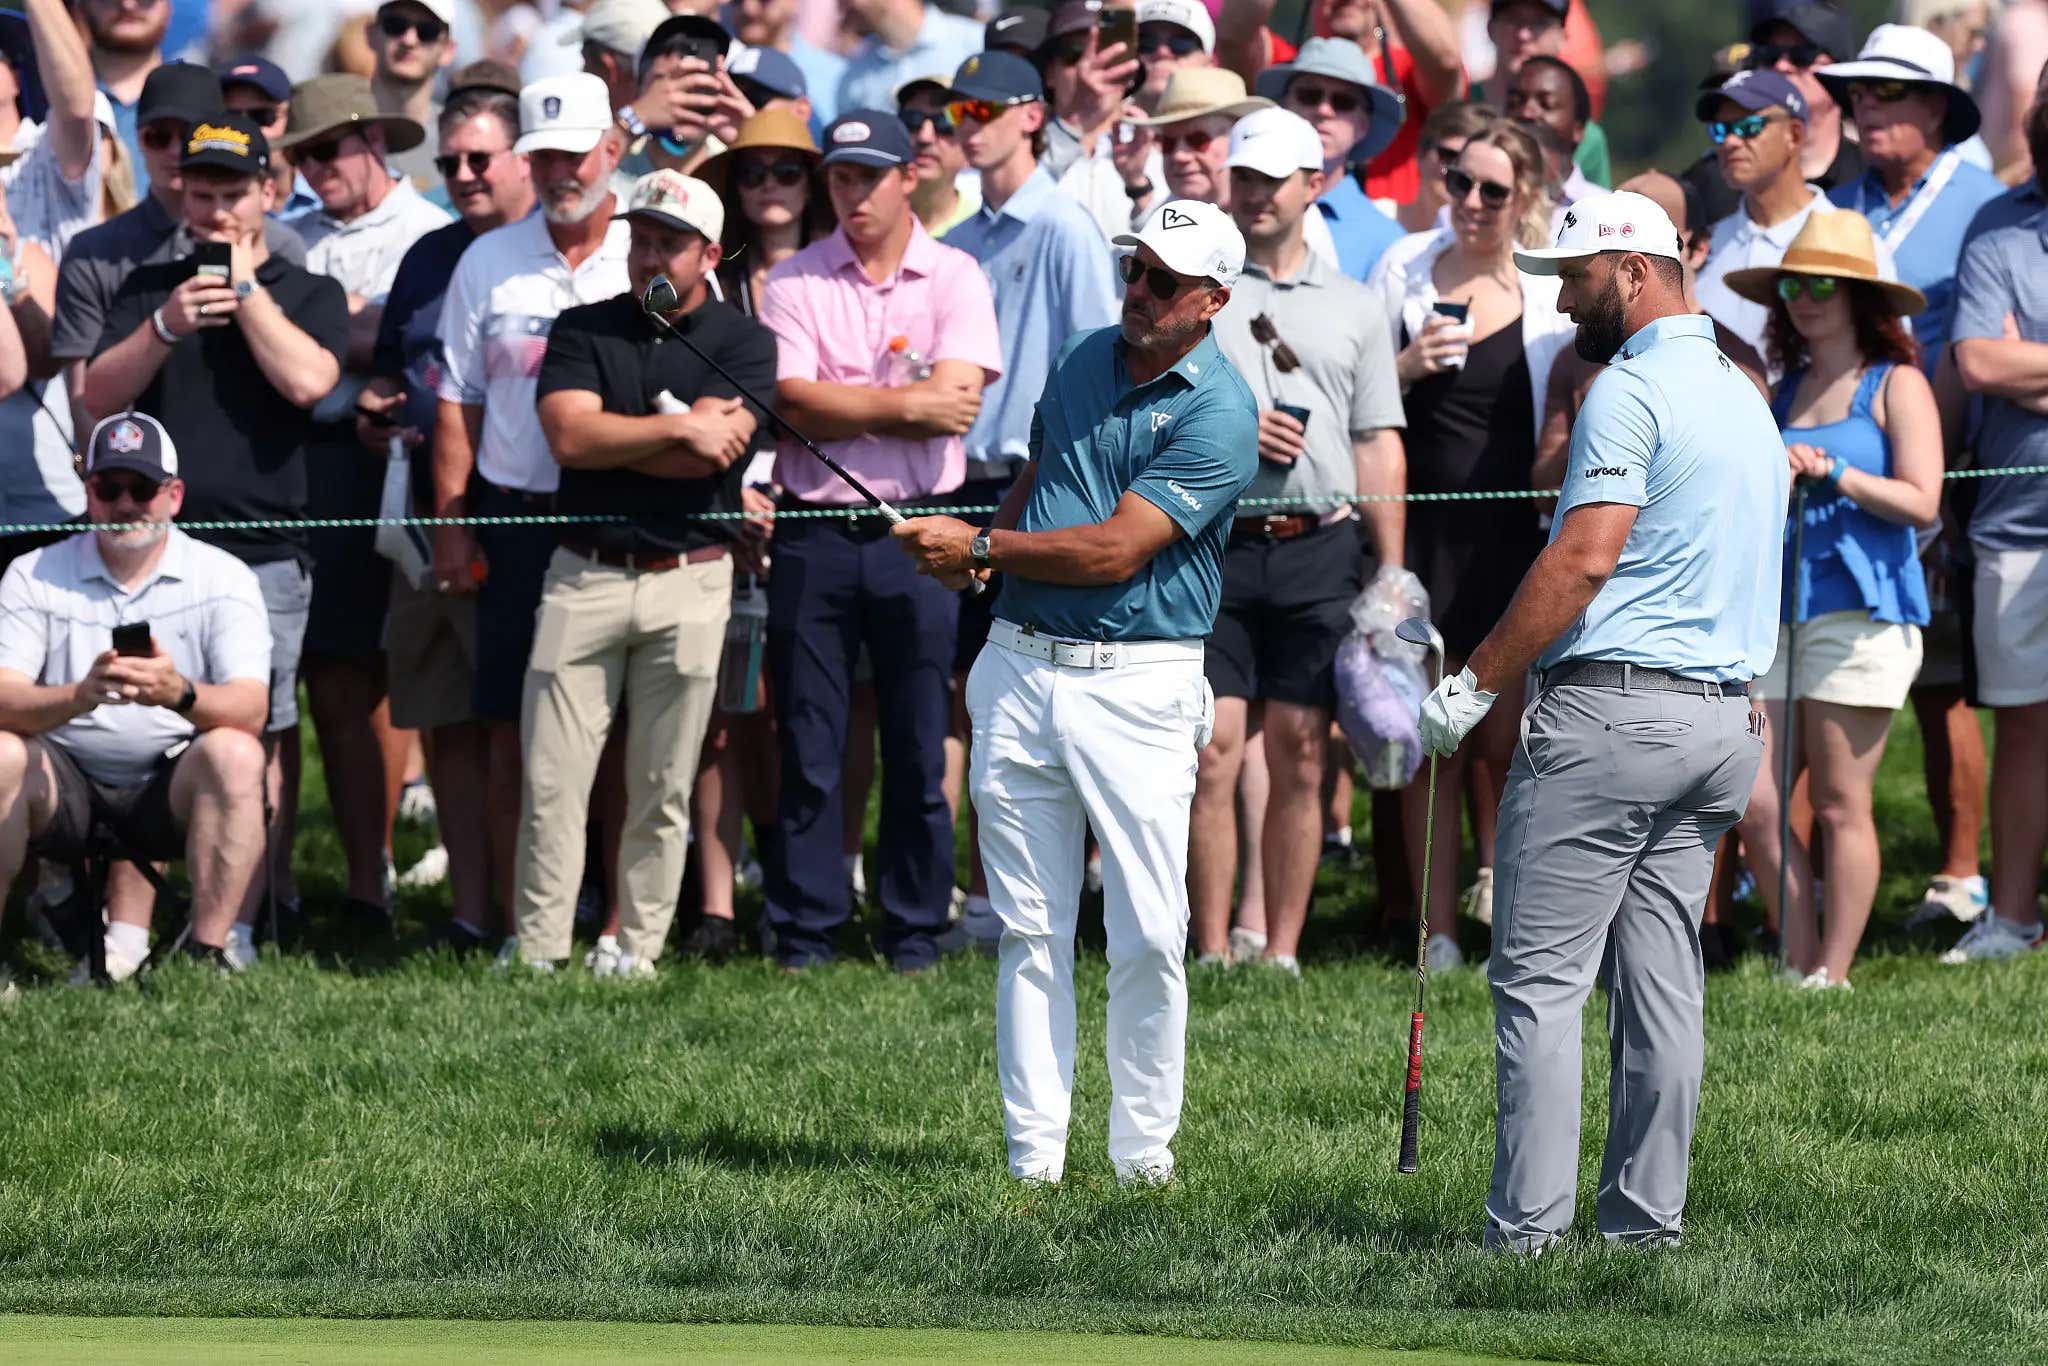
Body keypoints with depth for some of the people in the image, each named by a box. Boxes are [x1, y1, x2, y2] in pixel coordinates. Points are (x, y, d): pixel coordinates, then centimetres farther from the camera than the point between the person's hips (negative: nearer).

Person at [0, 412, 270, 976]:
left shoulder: (222, 577, -2)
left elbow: (250, 710, -15)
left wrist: (180, 694, -38)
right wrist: (81, 696, -34)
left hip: (170, 788, 0)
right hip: (65, 785, 0)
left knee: (234, 754, -30)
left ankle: (208, 951, -27)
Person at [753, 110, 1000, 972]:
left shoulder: (954, 279, 4)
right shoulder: (794, 282, 5)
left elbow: (958, 402, -10)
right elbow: (796, 403, -8)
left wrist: (844, 407, -7)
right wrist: (906, 405, -11)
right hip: (815, 535, 1)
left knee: (920, 750, 3)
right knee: (808, 748, 2)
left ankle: (915, 935, 12)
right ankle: (803, 934, 8)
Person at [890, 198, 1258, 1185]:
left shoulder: (1218, 416, -11)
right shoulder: (1082, 359, 11)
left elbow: (1115, 550, -17)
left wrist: (979, 547, -12)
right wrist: (987, 548, 5)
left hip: (1138, 685, -5)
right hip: (1022, 666, 5)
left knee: (1149, 936, -5)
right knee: (1031, 930, 4)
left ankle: (1143, 1152, 6)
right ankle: (1032, 1157, 6)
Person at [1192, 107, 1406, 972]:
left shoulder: (1353, 307, 15)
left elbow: (1378, 445, 14)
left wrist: (1390, 568, 7)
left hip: (1319, 547, 2)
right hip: (1214, 542, -2)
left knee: (1299, 756, 2)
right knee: (1212, 752, -7)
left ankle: (1282, 953, 7)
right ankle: (1213, 954, -4)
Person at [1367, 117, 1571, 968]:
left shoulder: (1552, 295, 4)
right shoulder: (1405, 277, 5)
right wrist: (1405, 370, -9)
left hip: (1515, 537, 0)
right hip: (1426, 535, 0)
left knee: (1503, 736, -4)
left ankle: (1497, 863, 21)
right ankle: (1438, 926, 5)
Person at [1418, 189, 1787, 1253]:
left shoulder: (1631, 389, -11)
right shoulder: (1746, 399, 19)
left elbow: (1585, 557, -19)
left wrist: (1476, 684, -15)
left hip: (1611, 708, -9)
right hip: (1724, 717, 9)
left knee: (1540, 979, -7)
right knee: (1663, 984, 9)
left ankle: (1527, 1227, -13)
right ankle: (1646, 1221, 8)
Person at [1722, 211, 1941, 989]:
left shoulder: (1895, 386, 1)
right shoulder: (1784, 393, 18)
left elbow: (1921, 501, -9)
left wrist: (1833, 472, -16)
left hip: (1860, 611, -6)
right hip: (1776, 611, 6)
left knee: (1840, 806, -4)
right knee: (1752, 806, -3)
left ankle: (1832, 977, 2)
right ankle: (1798, 970, 6)